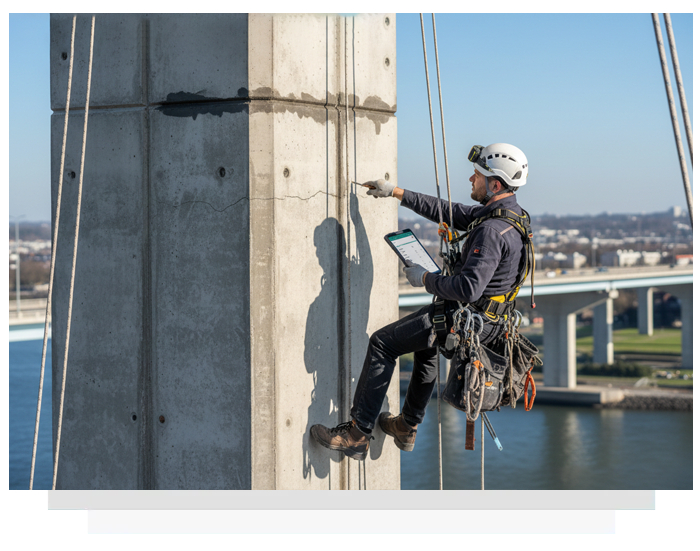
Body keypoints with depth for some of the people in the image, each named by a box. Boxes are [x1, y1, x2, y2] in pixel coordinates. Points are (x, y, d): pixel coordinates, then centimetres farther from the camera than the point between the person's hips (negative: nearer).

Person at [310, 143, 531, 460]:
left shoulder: (492, 230, -28)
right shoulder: (510, 212, 5)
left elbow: (468, 288, -34)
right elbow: (449, 213, 14)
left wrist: (425, 279, -17)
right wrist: (397, 193, 16)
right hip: (488, 318, 10)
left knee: (382, 343, -3)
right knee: (426, 342, 35)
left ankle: (357, 435, 0)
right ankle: (407, 427, 43)